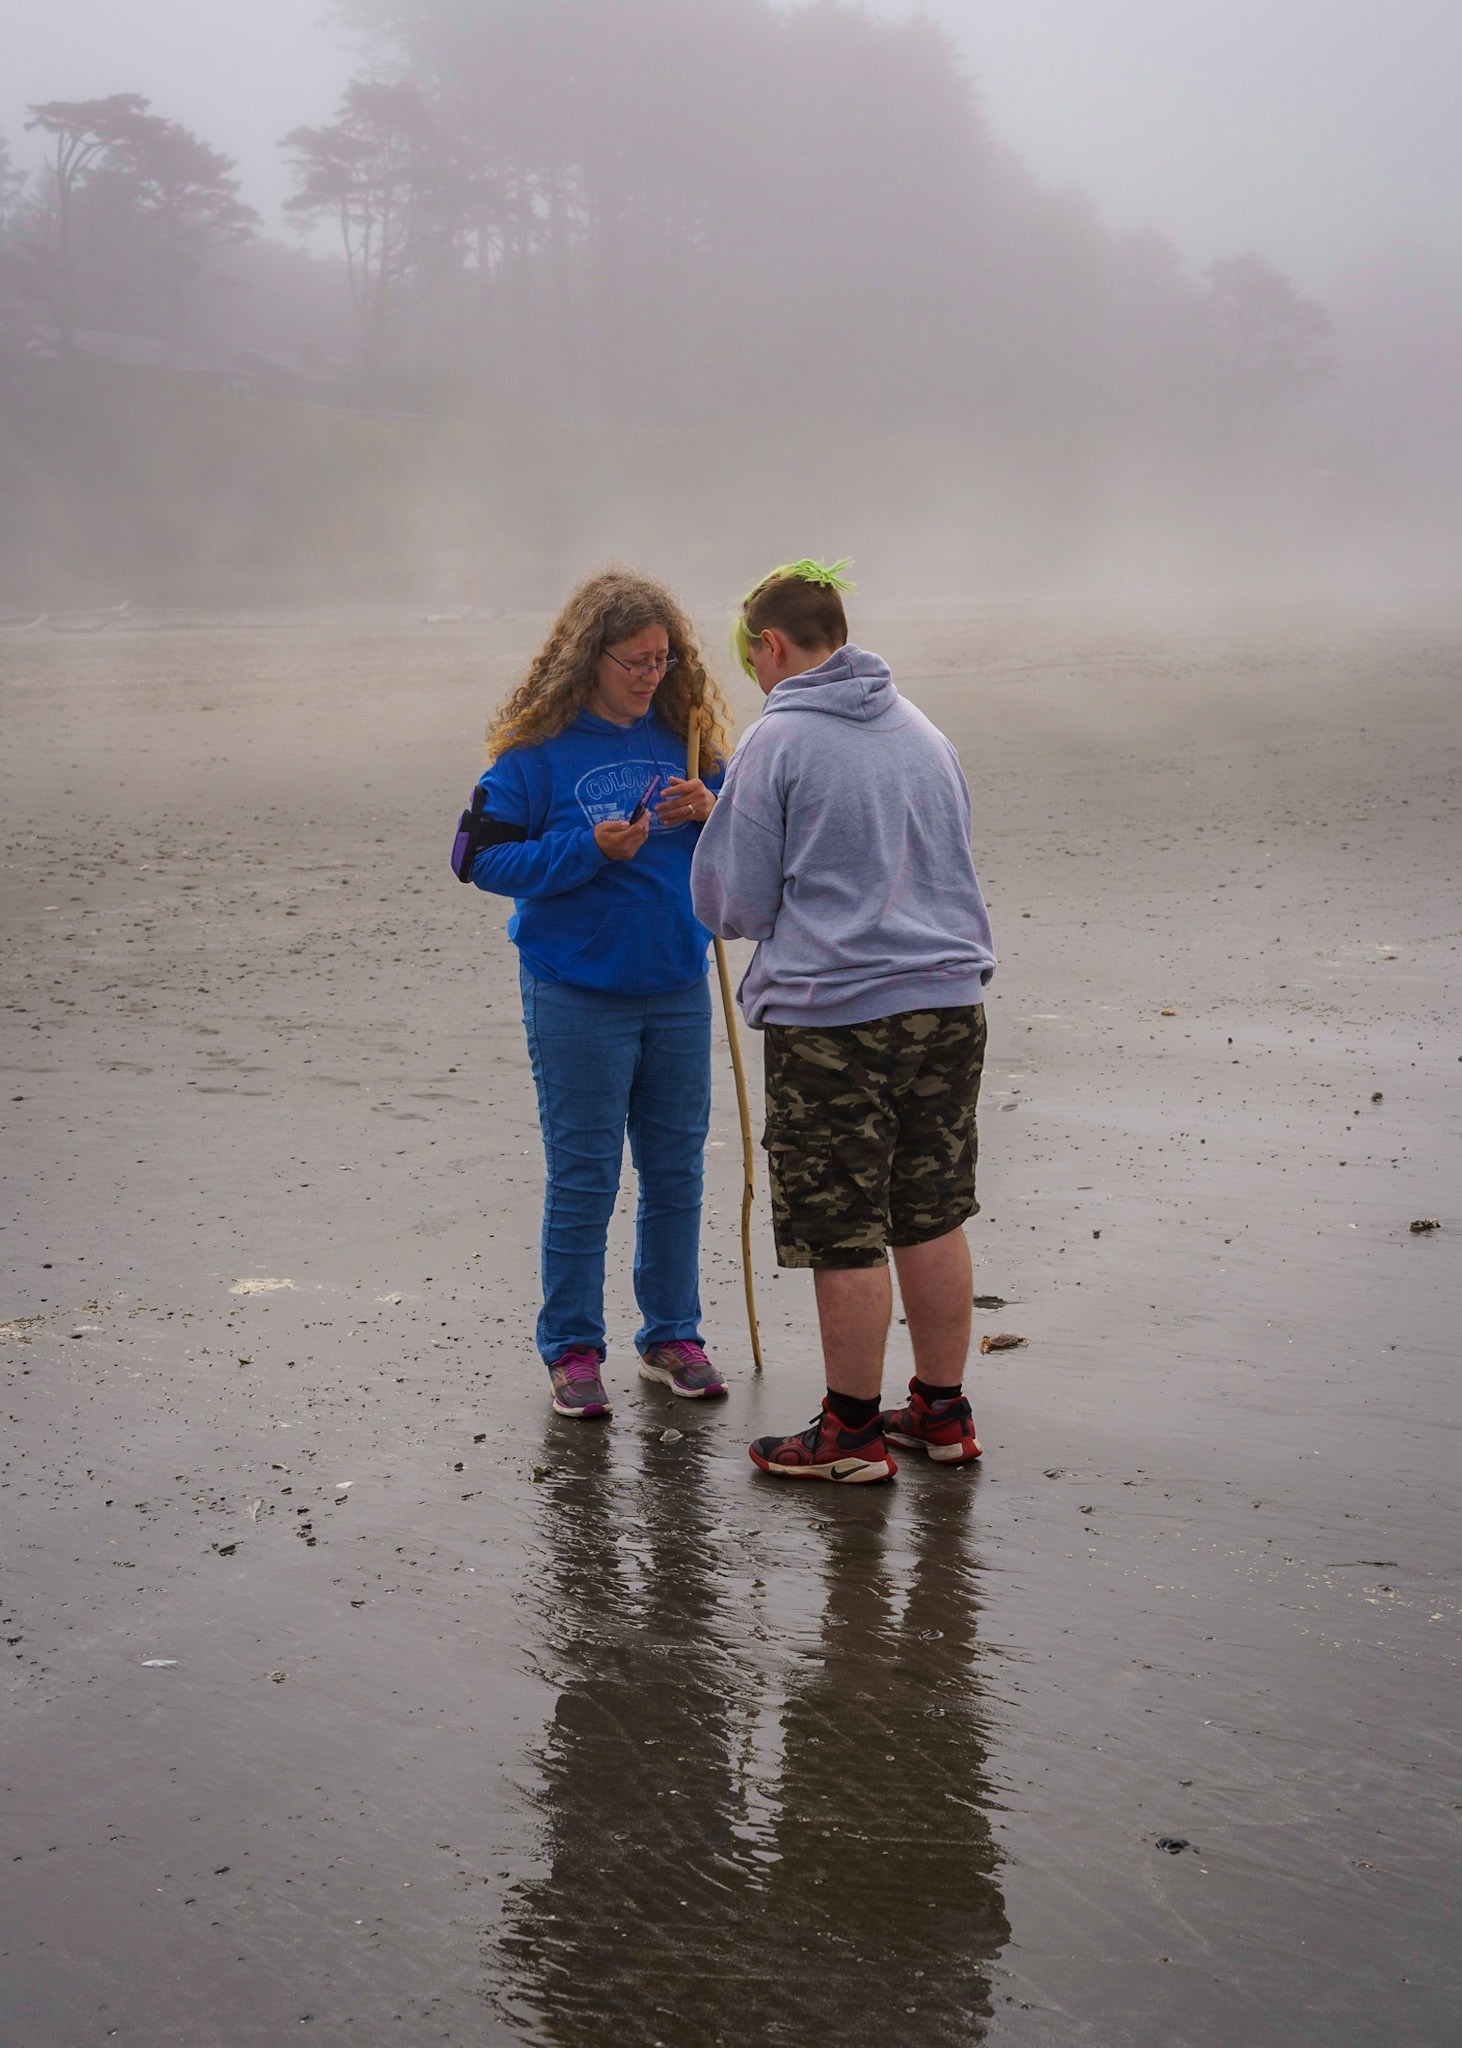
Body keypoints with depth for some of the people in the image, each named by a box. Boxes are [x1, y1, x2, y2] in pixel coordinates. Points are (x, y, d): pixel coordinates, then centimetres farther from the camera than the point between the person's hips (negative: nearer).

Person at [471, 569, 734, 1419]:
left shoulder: (687, 737, 6)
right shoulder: (538, 747, -8)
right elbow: (487, 857, -9)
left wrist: (713, 815, -10)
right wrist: (590, 851, -20)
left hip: (678, 989, 5)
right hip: (576, 992, -4)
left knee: (677, 1170, 11)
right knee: (583, 1177, 1)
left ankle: (673, 1336, 24)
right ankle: (572, 1349, 13)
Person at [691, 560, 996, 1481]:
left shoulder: (777, 741, -8)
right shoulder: (925, 732, 13)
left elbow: (735, 903, -5)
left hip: (832, 1015, -6)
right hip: (948, 1000, 7)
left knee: (845, 1237, 3)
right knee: (932, 1220, 15)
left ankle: (853, 1431, 12)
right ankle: (942, 1412, 24)